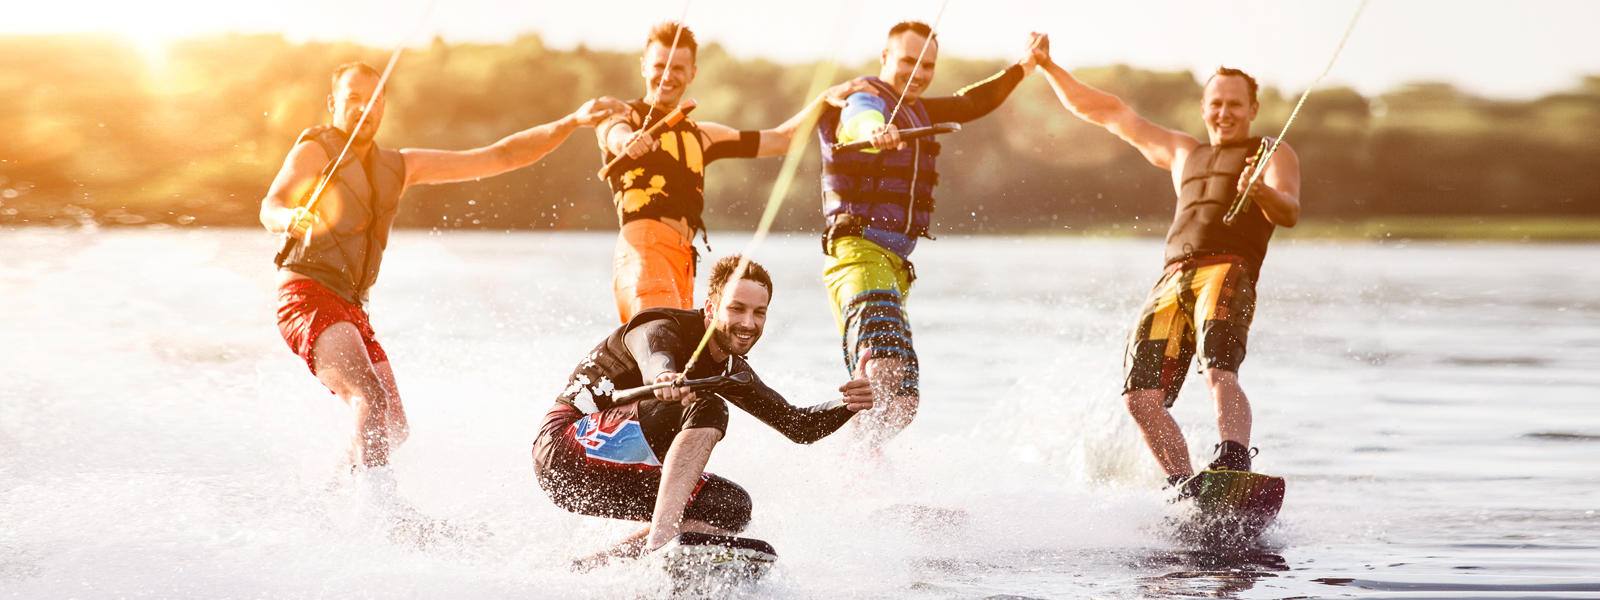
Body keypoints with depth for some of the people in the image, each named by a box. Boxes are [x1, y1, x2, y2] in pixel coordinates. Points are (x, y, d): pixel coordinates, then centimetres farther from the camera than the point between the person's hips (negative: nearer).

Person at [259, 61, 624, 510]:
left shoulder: (400, 166, 17)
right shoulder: (314, 152, 0)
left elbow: (500, 157, 14)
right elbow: (270, 207, -19)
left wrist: (574, 122, 6)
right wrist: (291, 220, -45)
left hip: (351, 308, 8)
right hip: (308, 296, -8)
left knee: (393, 429, 6)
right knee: (371, 400, -28)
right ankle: (386, 509, -38)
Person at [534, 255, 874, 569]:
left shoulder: (728, 368, 8)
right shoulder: (661, 331, -17)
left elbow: (799, 426, 8)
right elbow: (654, 364, -43)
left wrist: (847, 404, -12)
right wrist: (666, 380, -68)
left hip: (616, 475, 9)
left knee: (729, 506, -7)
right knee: (705, 410, -25)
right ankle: (661, 538, -41)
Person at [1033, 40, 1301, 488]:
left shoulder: (1272, 154, 16)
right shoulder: (1183, 153, 33)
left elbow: (1289, 214, -5)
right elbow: (1106, 112, 35)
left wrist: (1262, 192, -28)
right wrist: (1047, 66, 31)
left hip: (1228, 272, -5)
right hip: (1174, 280, 6)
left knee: (1219, 371, -32)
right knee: (1141, 396, -12)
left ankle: (1234, 465, -48)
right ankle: (1186, 493, -14)